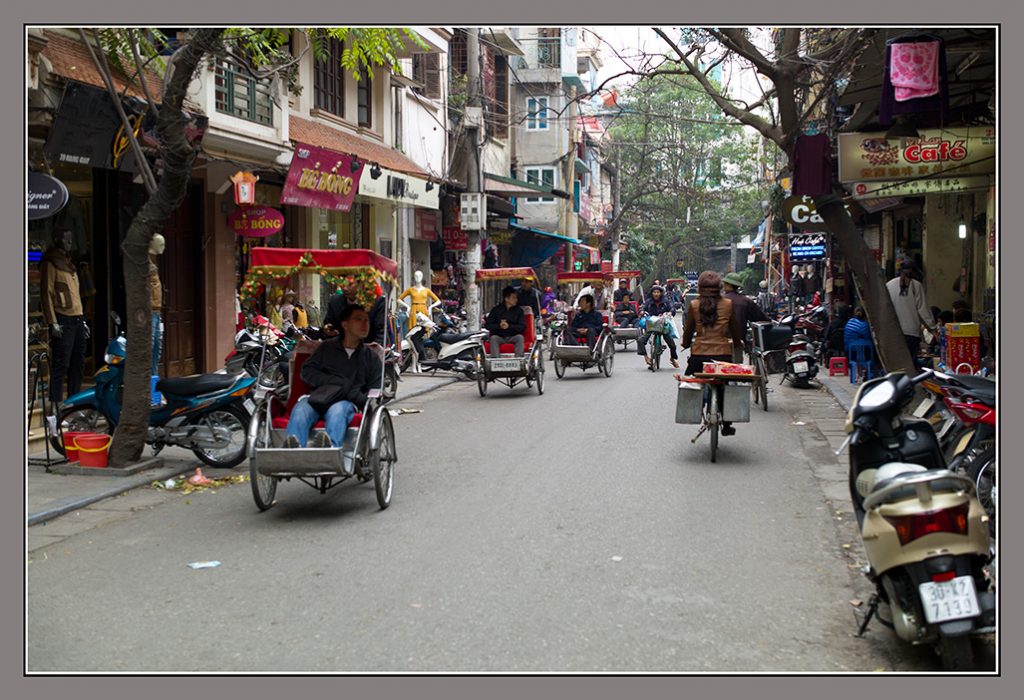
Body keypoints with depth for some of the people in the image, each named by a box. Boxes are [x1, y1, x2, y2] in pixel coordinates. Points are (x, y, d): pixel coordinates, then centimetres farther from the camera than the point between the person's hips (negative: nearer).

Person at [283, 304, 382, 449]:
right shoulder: (327, 347, 22)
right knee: (301, 408, -33)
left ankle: (330, 447, -67)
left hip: (346, 403, -1)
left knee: (337, 410, -37)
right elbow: (306, 371, 11)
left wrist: (350, 394, -9)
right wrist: (335, 382, -4)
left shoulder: (371, 358, 19)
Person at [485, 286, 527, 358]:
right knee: (493, 338, -30)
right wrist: (499, 326, -17)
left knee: (520, 337, -29)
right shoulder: (496, 309, 5)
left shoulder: (519, 310, 6)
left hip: (513, 337, 0)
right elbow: (487, 325, 1)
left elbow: (522, 327, -3)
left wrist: (509, 326, -18)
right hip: (499, 337, 0)